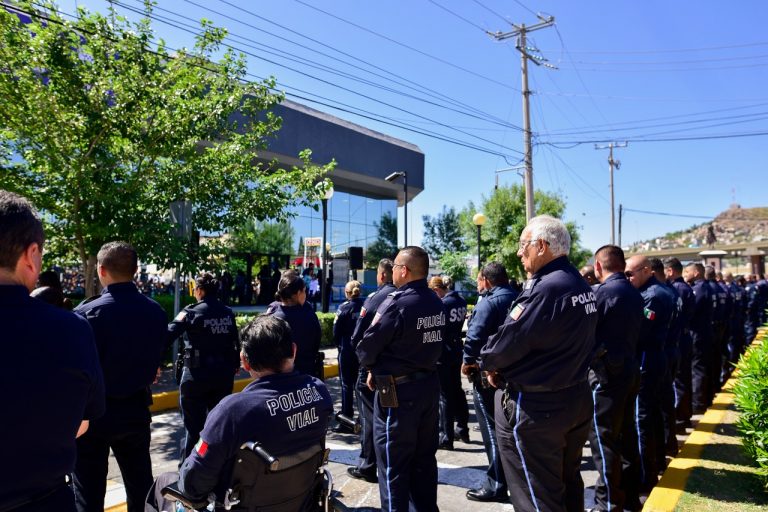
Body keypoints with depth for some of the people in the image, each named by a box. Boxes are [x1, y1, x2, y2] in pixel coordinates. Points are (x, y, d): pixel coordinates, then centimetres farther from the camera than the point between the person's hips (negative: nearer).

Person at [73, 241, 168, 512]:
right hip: (137, 409, 4)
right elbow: (156, 359, 4)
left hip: (93, 413, -4)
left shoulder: (87, 313, -18)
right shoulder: (156, 311, -4)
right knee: (140, 486, 18)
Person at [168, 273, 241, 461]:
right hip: (224, 374, 5)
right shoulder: (228, 313, 3)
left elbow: (169, 334, -19)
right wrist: (236, 365, 21)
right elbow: (235, 342, 9)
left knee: (193, 425, 6)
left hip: (197, 375, -5)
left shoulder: (192, 312, -11)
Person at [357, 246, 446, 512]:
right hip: (429, 383, 8)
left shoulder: (396, 303, -21)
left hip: (398, 390, -8)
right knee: (424, 458, 19)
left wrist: (372, 367, 6)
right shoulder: (437, 303, 4)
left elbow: (367, 346, -17)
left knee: (393, 464, 5)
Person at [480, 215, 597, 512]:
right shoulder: (581, 285, 6)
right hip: (576, 397, 9)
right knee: (568, 484, 24)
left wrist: (489, 363, -3)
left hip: (535, 407, -9)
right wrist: (504, 364, 3)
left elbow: (506, 342, -24)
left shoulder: (545, 289, -24)